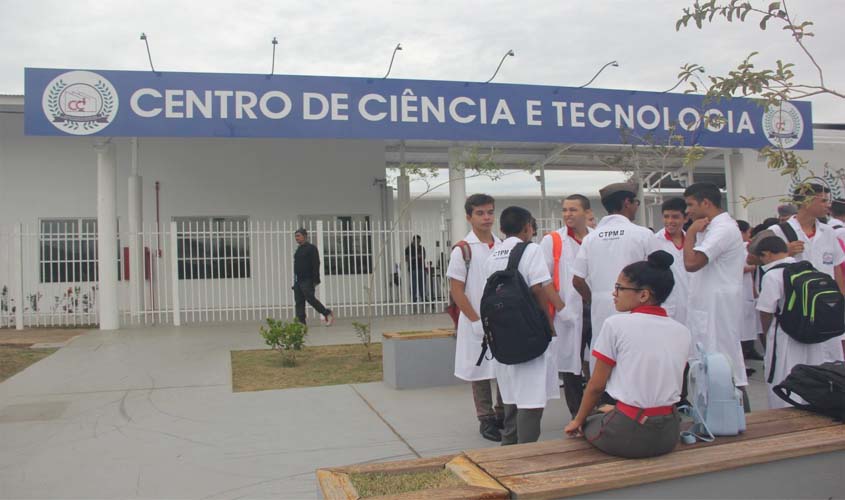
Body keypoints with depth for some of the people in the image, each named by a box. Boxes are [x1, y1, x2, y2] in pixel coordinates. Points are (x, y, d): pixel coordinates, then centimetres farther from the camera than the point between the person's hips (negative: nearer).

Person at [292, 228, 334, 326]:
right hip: (298, 281, 8)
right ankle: (301, 322, 4)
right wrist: (295, 281, 19)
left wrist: (315, 280, -18)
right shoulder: (298, 250, 18)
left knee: (310, 299, -13)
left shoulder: (311, 248, -6)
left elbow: (316, 265, -12)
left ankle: (328, 314, 1)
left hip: (307, 281, -8)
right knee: (299, 302, 3)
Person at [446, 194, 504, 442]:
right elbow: (457, 291, -8)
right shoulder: (463, 250, -7)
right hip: (477, 323, -4)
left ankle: (503, 414, 27)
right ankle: (486, 420, 18)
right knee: (481, 372, 5)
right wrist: (476, 321, -12)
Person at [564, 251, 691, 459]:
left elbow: (596, 386, -4)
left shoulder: (616, 325, -10)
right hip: (668, 435, 6)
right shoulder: (682, 332, 5)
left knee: (589, 423, 24)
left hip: (629, 435, -5)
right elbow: (669, 383, 14)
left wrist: (578, 421, 12)